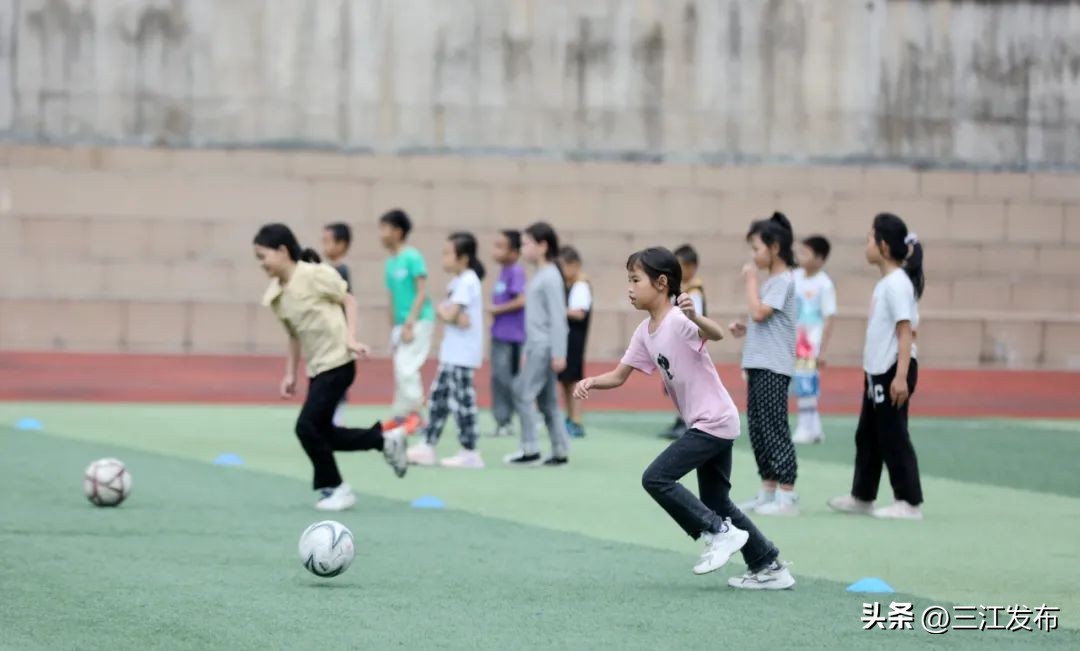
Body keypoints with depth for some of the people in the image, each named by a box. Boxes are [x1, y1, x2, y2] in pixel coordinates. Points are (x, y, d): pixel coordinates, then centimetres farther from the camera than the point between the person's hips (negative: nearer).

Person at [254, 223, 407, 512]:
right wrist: (290, 374, 13)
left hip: (337, 363, -8)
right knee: (322, 432, 7)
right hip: (317, 368, 8)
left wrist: (351, 339, -14)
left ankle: (333, 488, 5)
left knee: (307, 427, -12)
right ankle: (385, 439, 24)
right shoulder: (275, 294, 7)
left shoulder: (315, 275, -13)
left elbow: (349, 301, -4)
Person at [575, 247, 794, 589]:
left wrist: (695, 316, -58)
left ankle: (719, 532, -5)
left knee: (656, 478, -13)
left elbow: (716, 334, -38)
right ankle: (769, 567, 18)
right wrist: (591, 382, -8)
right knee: (716, 502, 13)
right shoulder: (644, 332, 8)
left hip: (714, 421, -10)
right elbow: (619, 376, 12)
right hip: (707, 423, 10)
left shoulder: (679, 320, -19)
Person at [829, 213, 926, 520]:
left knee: (893, 437, -5)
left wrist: (901, 376, -26)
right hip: (877, 370, 10)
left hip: (893, 372, -10)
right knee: (867, 435, 16)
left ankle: (910, 503, 0)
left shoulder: (897, 284, -16)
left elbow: (905, 331, -21)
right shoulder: (885, 283, 13)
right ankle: (862, 496, 26)